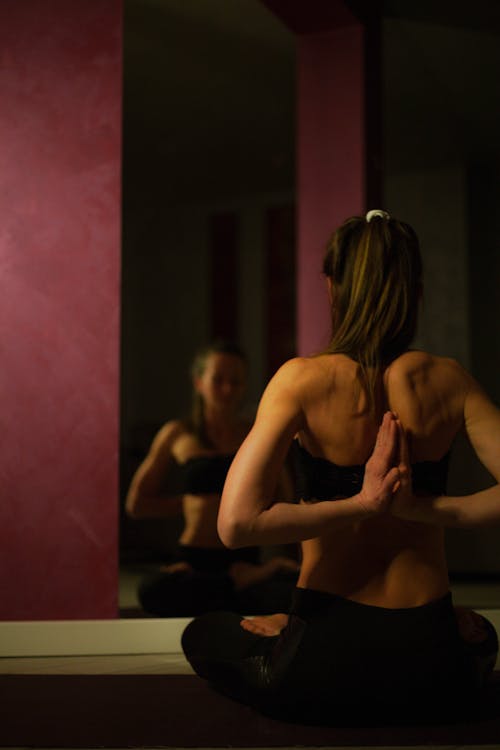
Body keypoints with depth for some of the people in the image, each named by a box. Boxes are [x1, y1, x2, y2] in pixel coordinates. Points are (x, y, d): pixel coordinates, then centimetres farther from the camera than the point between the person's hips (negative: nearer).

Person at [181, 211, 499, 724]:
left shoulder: (303, 379, -12)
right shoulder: (447, 382, -5)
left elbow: (237, 523, -21)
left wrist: (360, 504, -15)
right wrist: (424, 507, -13)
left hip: (322, 676, -2)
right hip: (431, 674, 2)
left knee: (202, 633, 31)